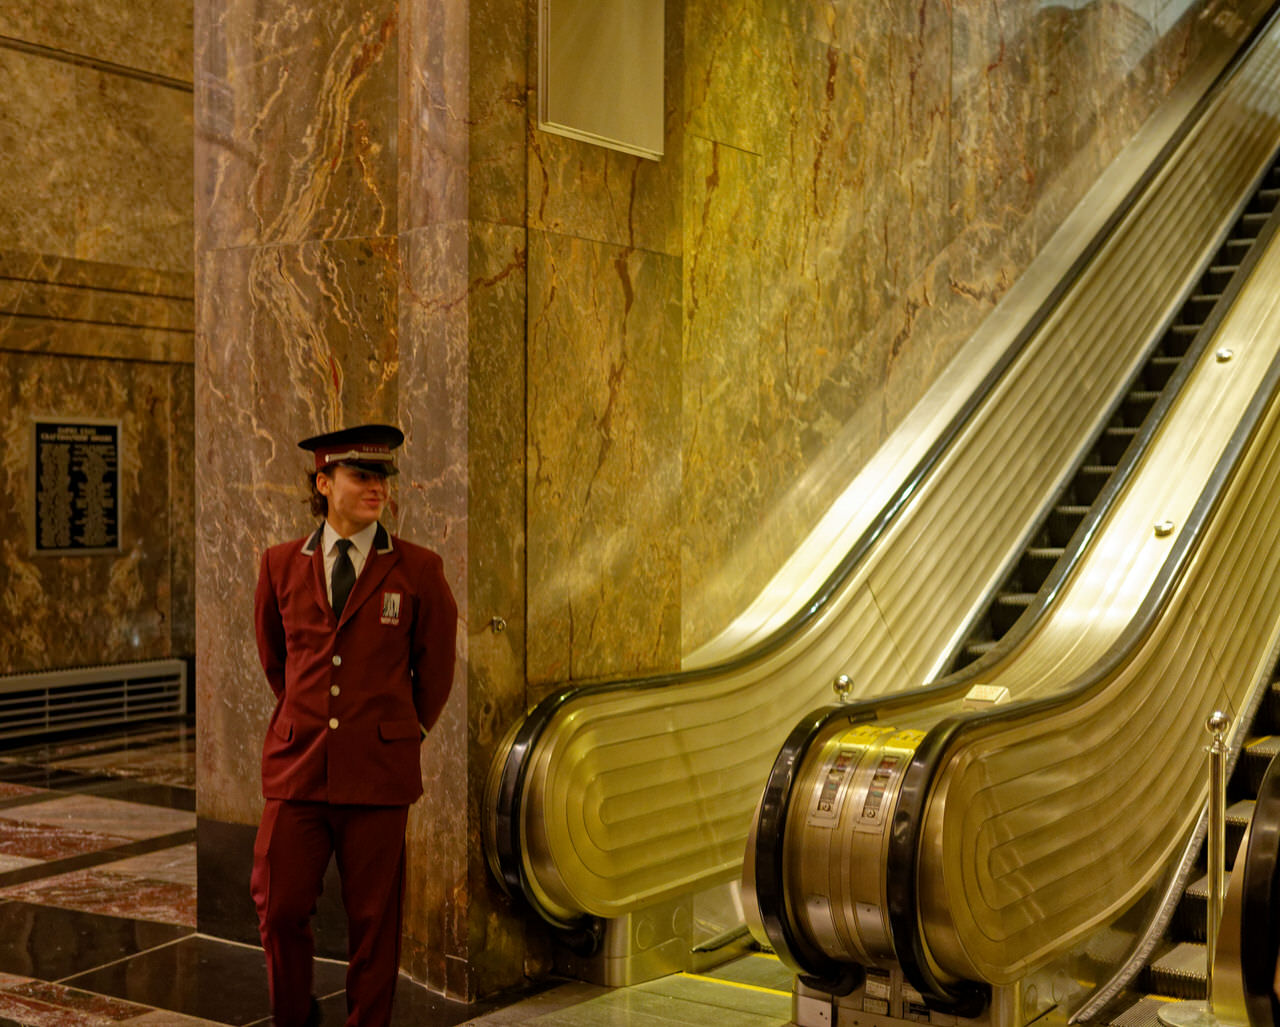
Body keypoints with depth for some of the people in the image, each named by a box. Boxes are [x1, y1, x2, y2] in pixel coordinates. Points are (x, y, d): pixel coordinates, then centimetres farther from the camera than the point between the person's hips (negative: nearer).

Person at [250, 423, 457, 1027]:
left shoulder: (418, 570, 0)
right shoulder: (281, 565, 5)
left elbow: (435, 667, 12)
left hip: (378, 769, -1)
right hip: (297, 765, 2)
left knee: (373, 917, 5)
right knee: (279, 908, 3)